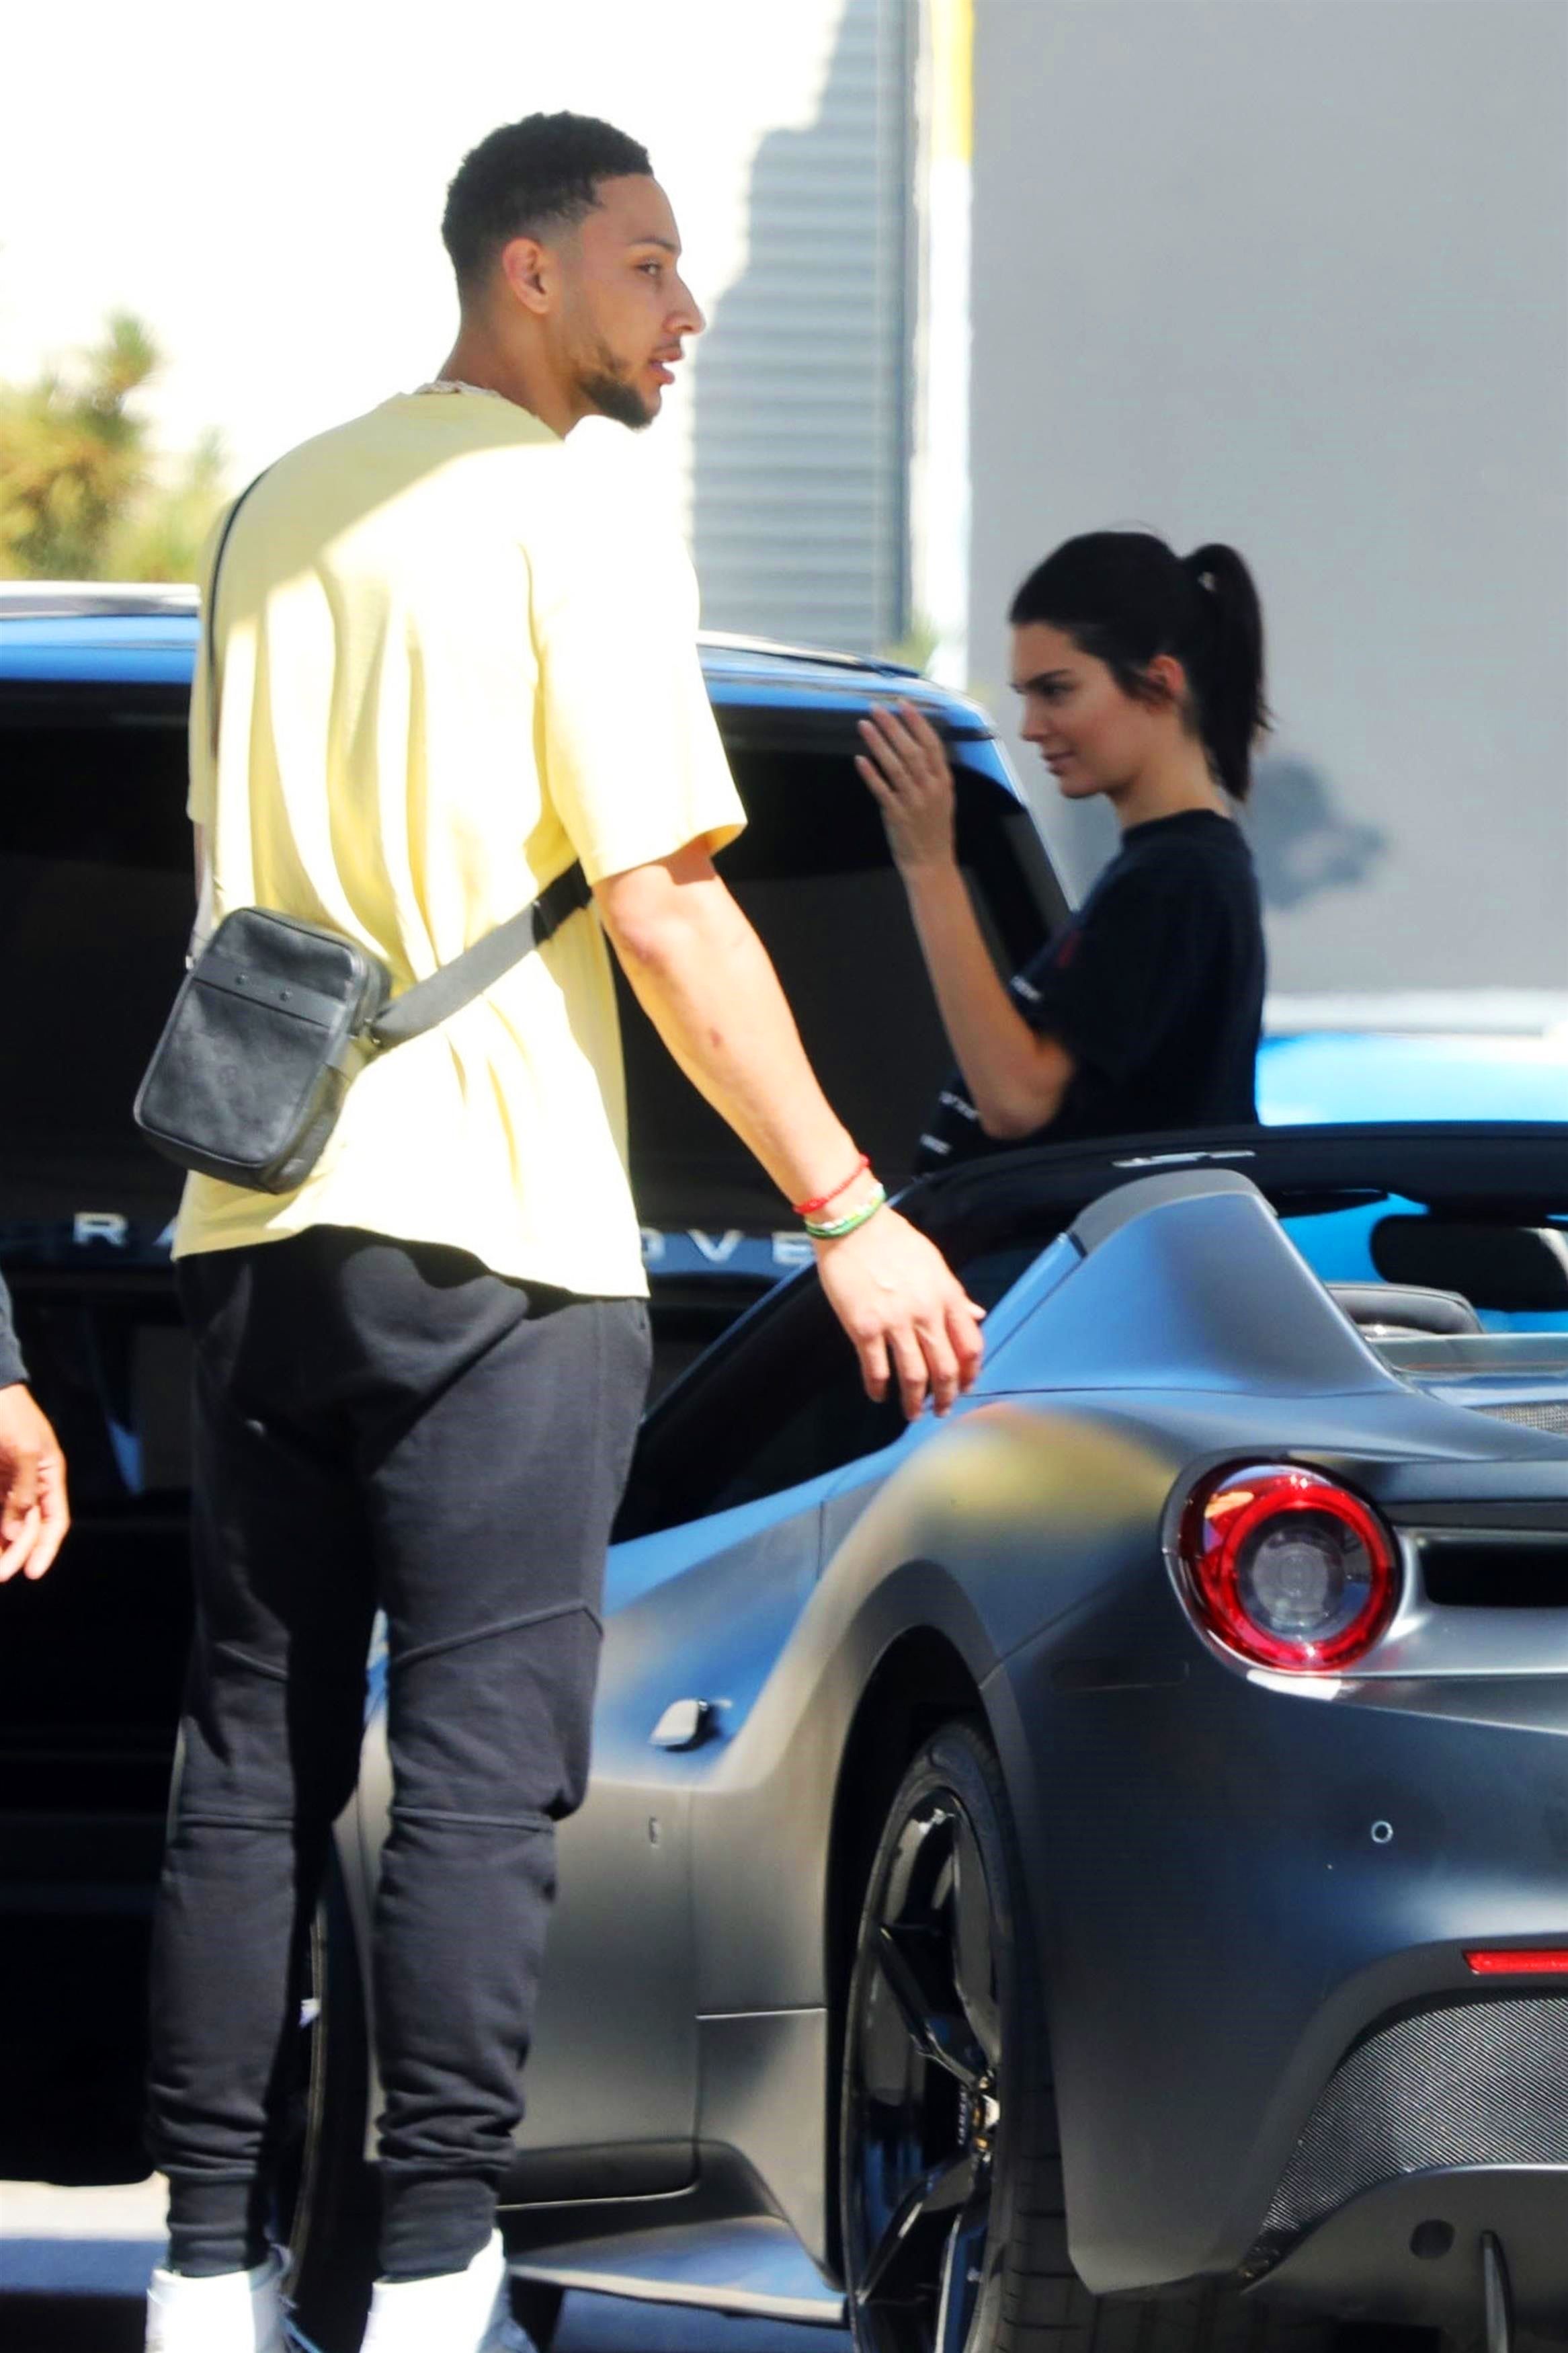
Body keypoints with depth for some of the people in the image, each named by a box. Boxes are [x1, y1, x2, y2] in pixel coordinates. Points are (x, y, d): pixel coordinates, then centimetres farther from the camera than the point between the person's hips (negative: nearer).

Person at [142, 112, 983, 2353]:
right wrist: (849, 1212, -12)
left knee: (253, 1757, 8)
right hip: (492, 1236, -7)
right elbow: (663, 908, -13)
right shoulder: (574, 515, -7)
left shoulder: (281, 511, 16)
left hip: (258, 1227, 7)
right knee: (479, 1766, -5)